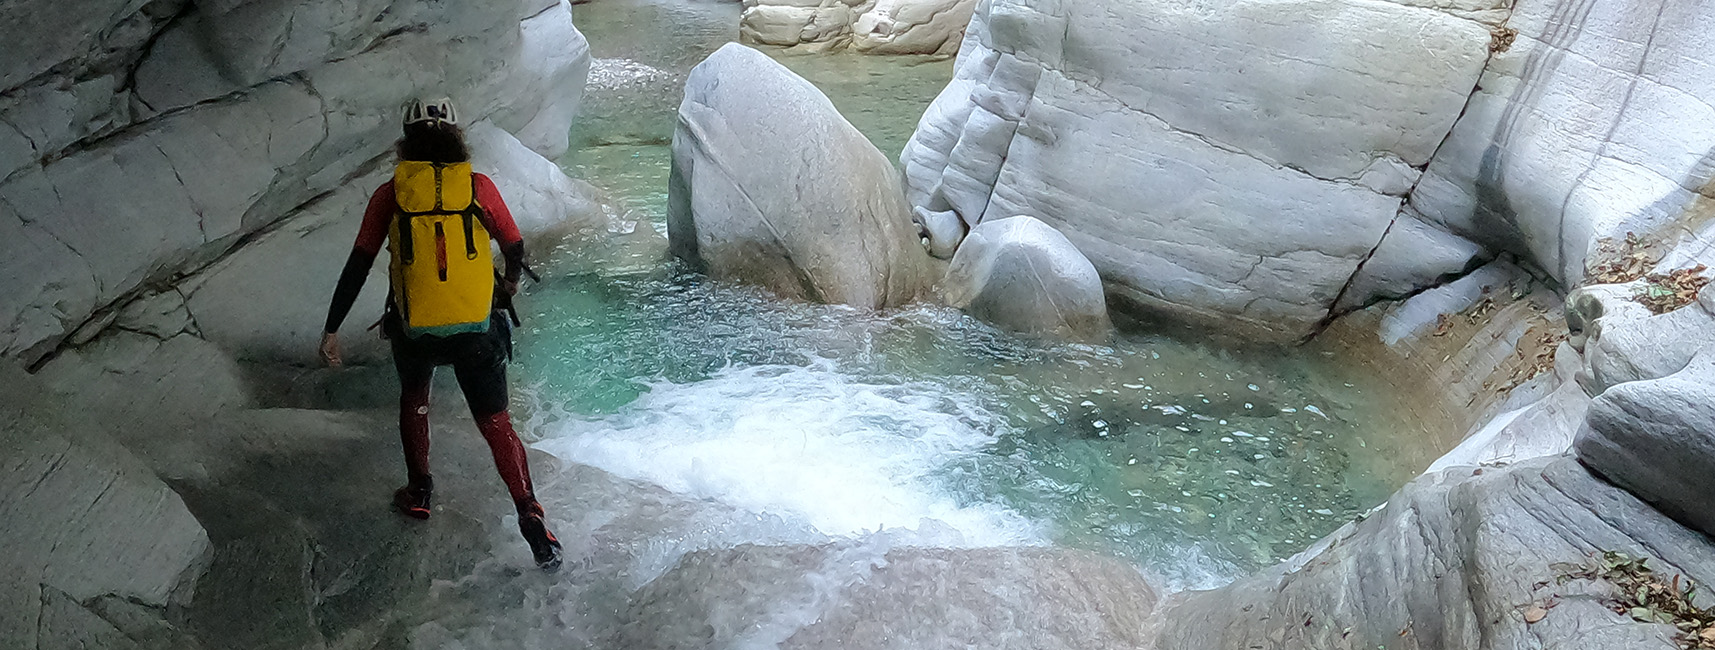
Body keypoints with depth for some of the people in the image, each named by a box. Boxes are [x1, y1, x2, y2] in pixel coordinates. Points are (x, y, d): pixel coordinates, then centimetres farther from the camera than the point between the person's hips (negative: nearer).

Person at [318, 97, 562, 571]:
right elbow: (515, 249, 8)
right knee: (496, 423, 6)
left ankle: (419, 492, 38)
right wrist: (511, 282, 30)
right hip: (477, 331, -1)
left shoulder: (389, 195, -1)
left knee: (413, 398, 31)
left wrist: (332, 329, 6)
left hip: (414, 332, 1)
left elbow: (358, 266, -1)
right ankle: (530, 518, -6)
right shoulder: (479, 188, -2)